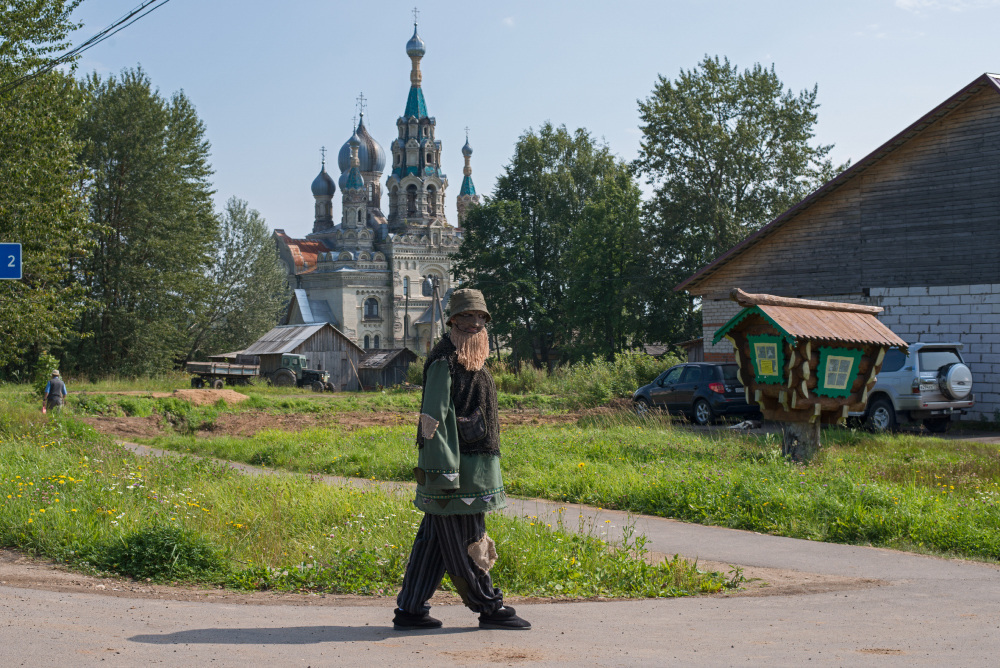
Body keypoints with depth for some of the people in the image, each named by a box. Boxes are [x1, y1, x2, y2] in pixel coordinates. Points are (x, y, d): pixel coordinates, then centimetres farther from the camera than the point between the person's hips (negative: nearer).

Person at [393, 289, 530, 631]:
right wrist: (445, 472, -24)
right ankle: (489, 607, 8)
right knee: (463, 542, 0)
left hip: (472, 465, 10)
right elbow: (432, 419, -19)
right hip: (454, 466, -10)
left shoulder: (470, 360, 18)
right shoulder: (444, 362, -13)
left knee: (434, 539, 10)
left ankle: (409, 609, 15)